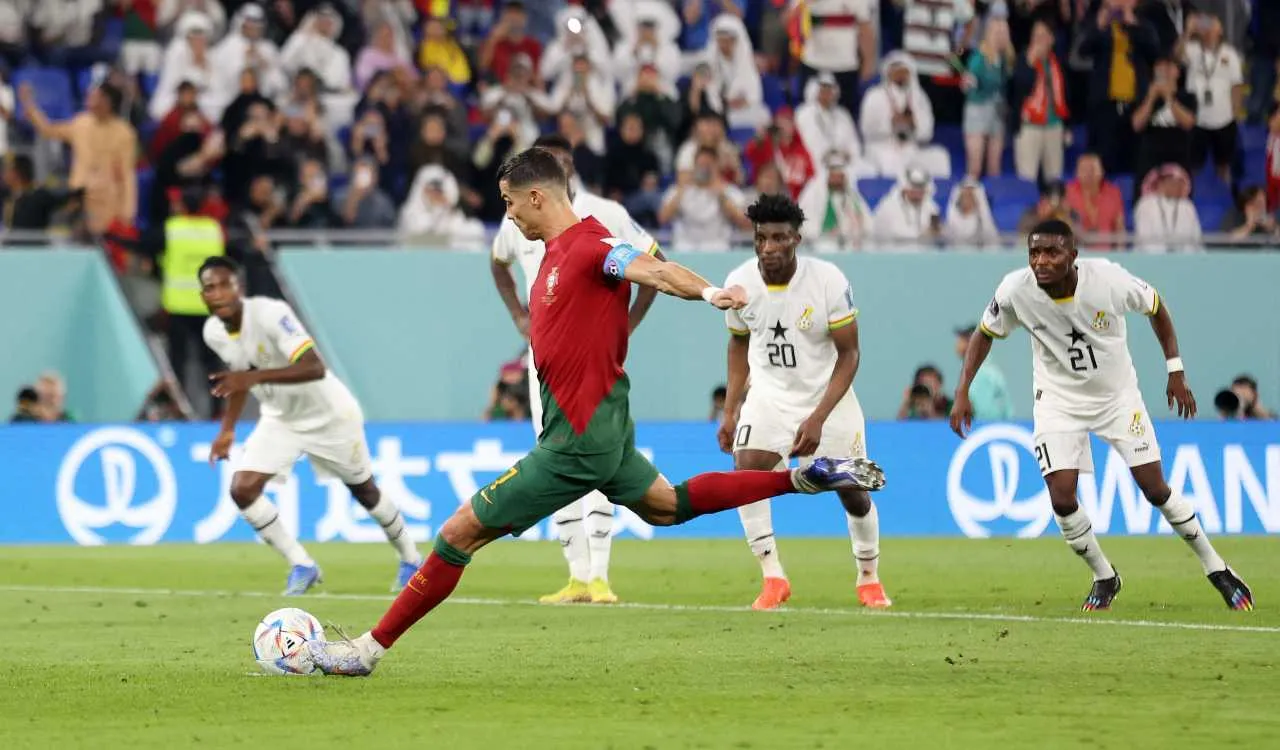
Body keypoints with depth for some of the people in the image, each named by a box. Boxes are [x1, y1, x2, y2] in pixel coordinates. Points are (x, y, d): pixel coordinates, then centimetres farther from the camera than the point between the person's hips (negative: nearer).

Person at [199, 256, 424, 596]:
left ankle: (410, 559, 38)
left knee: (365, 491, 13)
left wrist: (254, 377, -54)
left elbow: (315, 367, -44)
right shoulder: (214, 332, -10)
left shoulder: (271, 314, -33)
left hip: (329, 414, -6)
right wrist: (227, 430, 8)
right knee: (242, 489, -15)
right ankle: (301, 566, -2)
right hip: (280, 419, 6)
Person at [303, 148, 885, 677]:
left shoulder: (588, 246, -19)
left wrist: (710, 293, -48)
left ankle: (370, 649, -2)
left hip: (577, 441, -10)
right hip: (604, 429, 10)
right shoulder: (557, 251, 10)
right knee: (666, 506, 28)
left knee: (460, 533, -7)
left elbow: (656, 271, -33)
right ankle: (805, 478, 29)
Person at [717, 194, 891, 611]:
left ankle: (869, 578, 27)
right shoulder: (740, 283, -11)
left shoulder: (829, 282, -20)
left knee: (853, 493, 2)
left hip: (828, 394, -2)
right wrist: (730, 411, 4)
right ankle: (773, 578, -12)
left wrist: (818, 418, -22)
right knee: (746, 472, -21)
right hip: (769, 395, 2)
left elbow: (849, 354, -14)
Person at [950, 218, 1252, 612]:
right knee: (1062, 499, -11)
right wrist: (962, 392, -8)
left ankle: (1216, 568, 17)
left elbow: (1156, 309, -5)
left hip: (1118, 395, -1)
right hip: (1059, 399, 1)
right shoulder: (1016, 291, -22)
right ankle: (1104, 578, 14)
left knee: (1155, 489, -2)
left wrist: (1176, 372, -5)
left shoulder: (1109, 279, -26)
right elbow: (985, 333, -2)